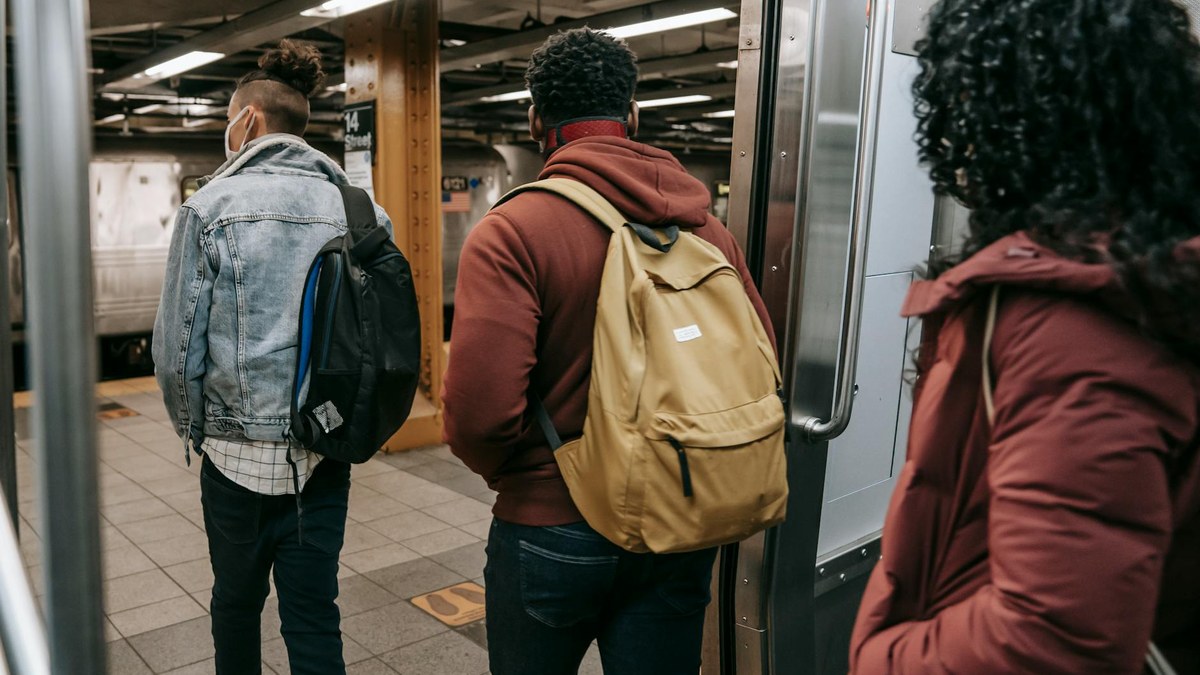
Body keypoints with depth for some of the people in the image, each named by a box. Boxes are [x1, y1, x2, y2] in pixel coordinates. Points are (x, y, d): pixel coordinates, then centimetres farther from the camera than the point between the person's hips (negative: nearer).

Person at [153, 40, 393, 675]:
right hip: (328, 455, 2)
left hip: (239, 455, -2)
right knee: (314, 616, 11)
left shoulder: (210, 207, -8)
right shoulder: (362, 211, 0)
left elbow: (176, 349, -8)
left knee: (237, 603, 21)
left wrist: (195, 429, 9)